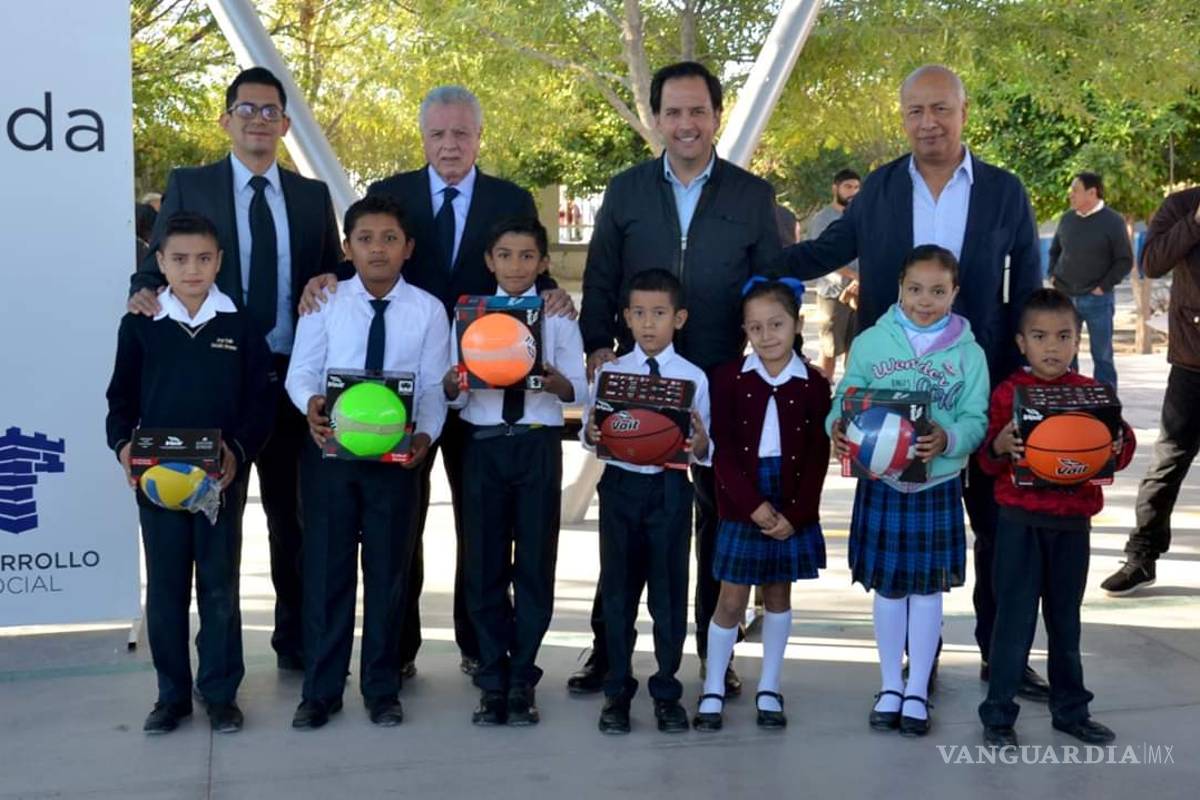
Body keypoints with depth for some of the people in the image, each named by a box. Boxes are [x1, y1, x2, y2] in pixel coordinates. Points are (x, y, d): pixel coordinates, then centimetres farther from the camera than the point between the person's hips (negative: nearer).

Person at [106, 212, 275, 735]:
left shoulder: (240, 326, -1)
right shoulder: (139, 326, 2)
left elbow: (261, 400, -2)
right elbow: (122, 399, 5)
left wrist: (237, 450, -17)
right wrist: (124, 446, -13)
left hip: (221, 477, -1)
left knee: (219, 587, 6)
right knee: (164, 588, 8)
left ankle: (220, 693, 18)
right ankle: (172, 694, 21)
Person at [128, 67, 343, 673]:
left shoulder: (312, 195, 12)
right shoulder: (188, 186, 5)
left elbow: (334, 276, 13)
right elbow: (157, 265, 2)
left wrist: (330, 283, -10)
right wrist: (145, 293, -21)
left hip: (292, 376, 2)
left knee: (291, 511, 9)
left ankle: (295, 638, 22)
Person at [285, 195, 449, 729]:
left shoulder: (428, 311, -1)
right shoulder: (324, 303, 1)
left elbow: (433, 386, -3)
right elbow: (302, 371, -3)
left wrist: (425, 434, -21)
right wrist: (311, 403, -25)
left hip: (396, 453, 0)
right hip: (330, 449, 0)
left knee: (388, 569, 9)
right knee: (326, 567, 7)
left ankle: (382, 688, 23)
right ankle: (321, 689, 19)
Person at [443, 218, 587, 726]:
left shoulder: (558, 317, 4)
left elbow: (580, 390, -5)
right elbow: (452, 396, -1)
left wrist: (554, 380, -26)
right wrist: (454, 383, -24)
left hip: (538, 446, -1)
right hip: (483, 446, 1)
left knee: (535, 564, 5)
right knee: (485, 565, 5)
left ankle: (521, 679, 17)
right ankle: (492, 679, 18)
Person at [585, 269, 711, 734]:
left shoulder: (693, 377, -1)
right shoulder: (610, 372, 3)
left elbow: (703, 449, -1)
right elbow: (591, 430, 2)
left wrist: (701, 446, -23)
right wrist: (590, 434, -20)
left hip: (669, 489, -1)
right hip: (620, 486, 1)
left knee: (669, 592, 7)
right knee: (618, 592, 10)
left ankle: (666, 692, 23)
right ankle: (618, 692, 24)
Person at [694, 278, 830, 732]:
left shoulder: (813, 384, -2)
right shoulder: (729, 378, -4)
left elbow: (818, 458, -2)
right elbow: (723, 451, -7)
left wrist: (795, 514, -10)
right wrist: (754, 505, -15)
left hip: (793, 511, 1)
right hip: (741, 507, -1)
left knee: (778, 595, 13)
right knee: (732, 601, 3)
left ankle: (768, 689, 25)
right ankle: (712, 691, 15)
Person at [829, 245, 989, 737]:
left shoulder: (968, 354, -2)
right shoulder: (869, 343, -2)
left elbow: (976, 421, -7)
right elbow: (845, 399, -2)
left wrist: (948, 439, -26)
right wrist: (838, 426, -23)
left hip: (938, 485, 0)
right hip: (880, 481, 0)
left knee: (927, 587, 9)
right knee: (887, 587, 10)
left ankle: (917, 691, 23)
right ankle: (890, 686, 26)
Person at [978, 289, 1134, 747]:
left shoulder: (1092, 393, 4)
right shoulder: (1008, 393, -4)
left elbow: (1122, 448, 7)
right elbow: (989, 463, -5)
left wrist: (1120, 445, -16)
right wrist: (1000, 446, -26)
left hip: (1073, 524, 3)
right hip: (1021, 523, -3)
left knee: (1065, 619, 15)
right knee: (1015, 618, 0)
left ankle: (1070, 709, 28)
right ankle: (998, 715, 11)